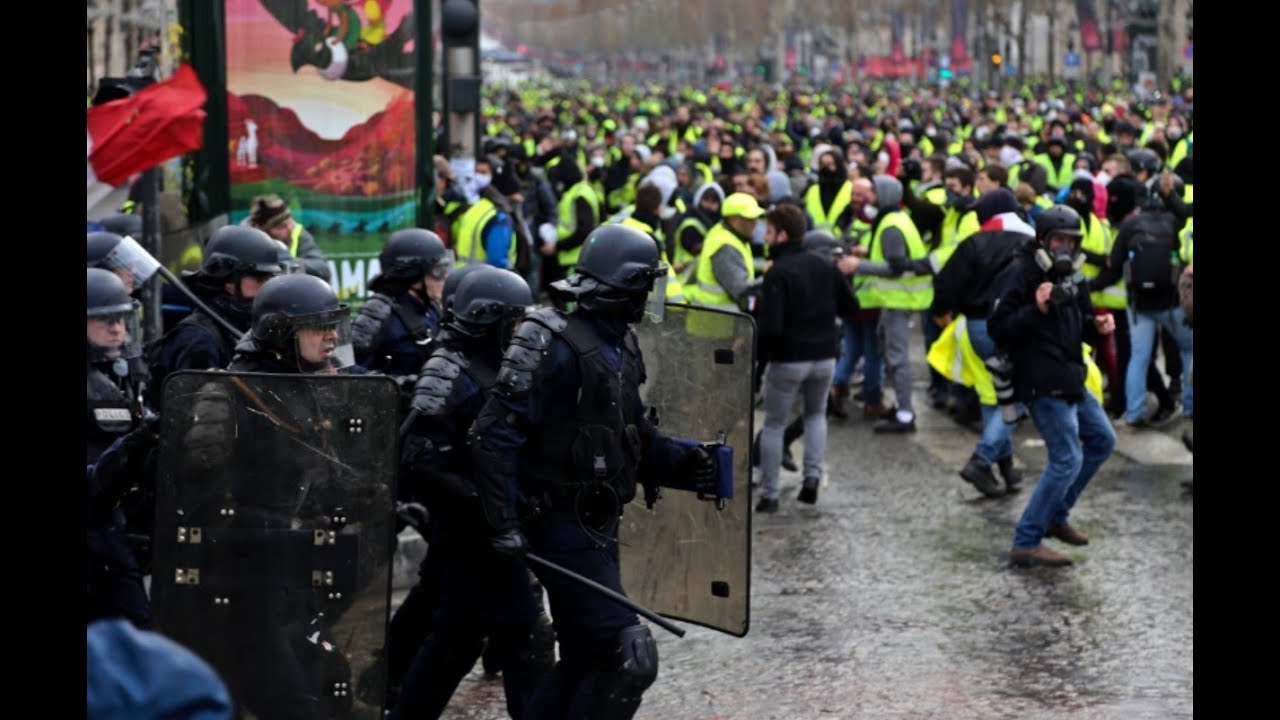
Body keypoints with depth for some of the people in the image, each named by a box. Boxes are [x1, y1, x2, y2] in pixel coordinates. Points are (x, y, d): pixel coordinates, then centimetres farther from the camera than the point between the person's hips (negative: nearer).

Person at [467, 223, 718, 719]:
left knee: (585, 660, 17)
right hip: (564, 527, -10)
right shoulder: (553, 344, -17)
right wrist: (504, 524, -24)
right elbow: (495, 436, -21)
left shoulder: (620, 346, 11)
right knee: (627, 659, -13)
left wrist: (678, 459, 4)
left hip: (598, 525, 10)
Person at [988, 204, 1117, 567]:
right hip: (1042, 383, -10)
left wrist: (1097, 325, 1)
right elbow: (998, 329, -19)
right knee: (1067, 459, -12)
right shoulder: (1019, 274, -13)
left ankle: (1056, 516, 30)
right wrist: (1036, 309, -31)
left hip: (1071, 380, 10)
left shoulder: (1072, 276, 13)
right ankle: (1026, 543, -7)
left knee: (1102, 440, 19)